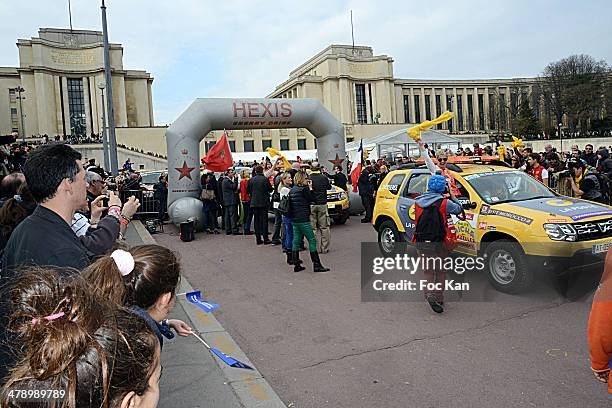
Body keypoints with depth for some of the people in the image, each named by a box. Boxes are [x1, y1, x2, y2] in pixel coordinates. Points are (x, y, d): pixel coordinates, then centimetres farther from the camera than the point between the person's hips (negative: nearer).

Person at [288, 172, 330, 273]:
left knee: (296, 241, 10)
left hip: (294, 219, 8)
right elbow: (312, 199, -6)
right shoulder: (304, 189, -13)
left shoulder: (292, 190, 11)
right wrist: (310, 188, 0)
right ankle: (316, 265, -1)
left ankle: (296, 265, 13)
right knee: (312, 241, -2)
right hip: (303, 220, -8)